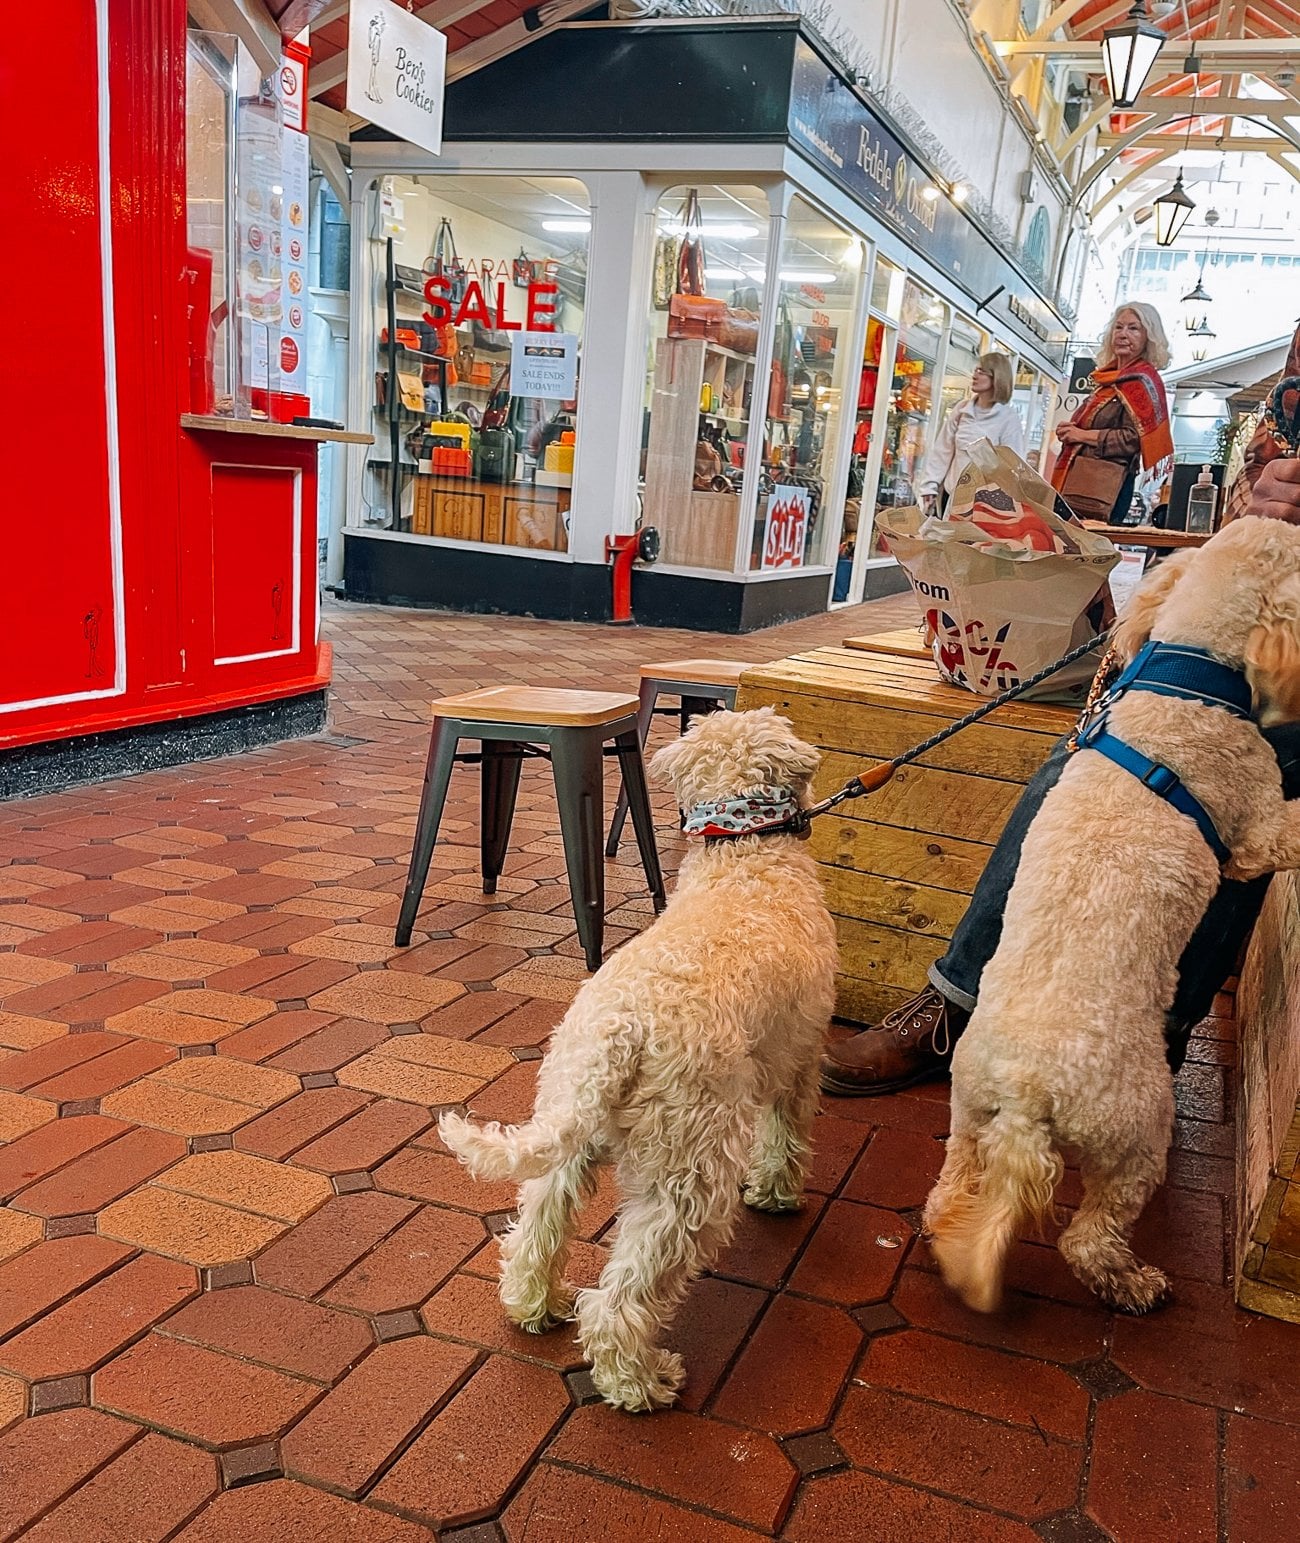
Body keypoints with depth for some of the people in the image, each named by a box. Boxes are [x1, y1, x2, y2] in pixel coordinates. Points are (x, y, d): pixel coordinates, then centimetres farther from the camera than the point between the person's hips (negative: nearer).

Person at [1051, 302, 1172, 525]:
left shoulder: (1142, 380, -5)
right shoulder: (1110, 378, 19)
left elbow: (1135, 438, -16)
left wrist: (1083, 435, -11)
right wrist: (1070, 432, 8)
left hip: (1108, 487, -8)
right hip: (1077, 484, 8)